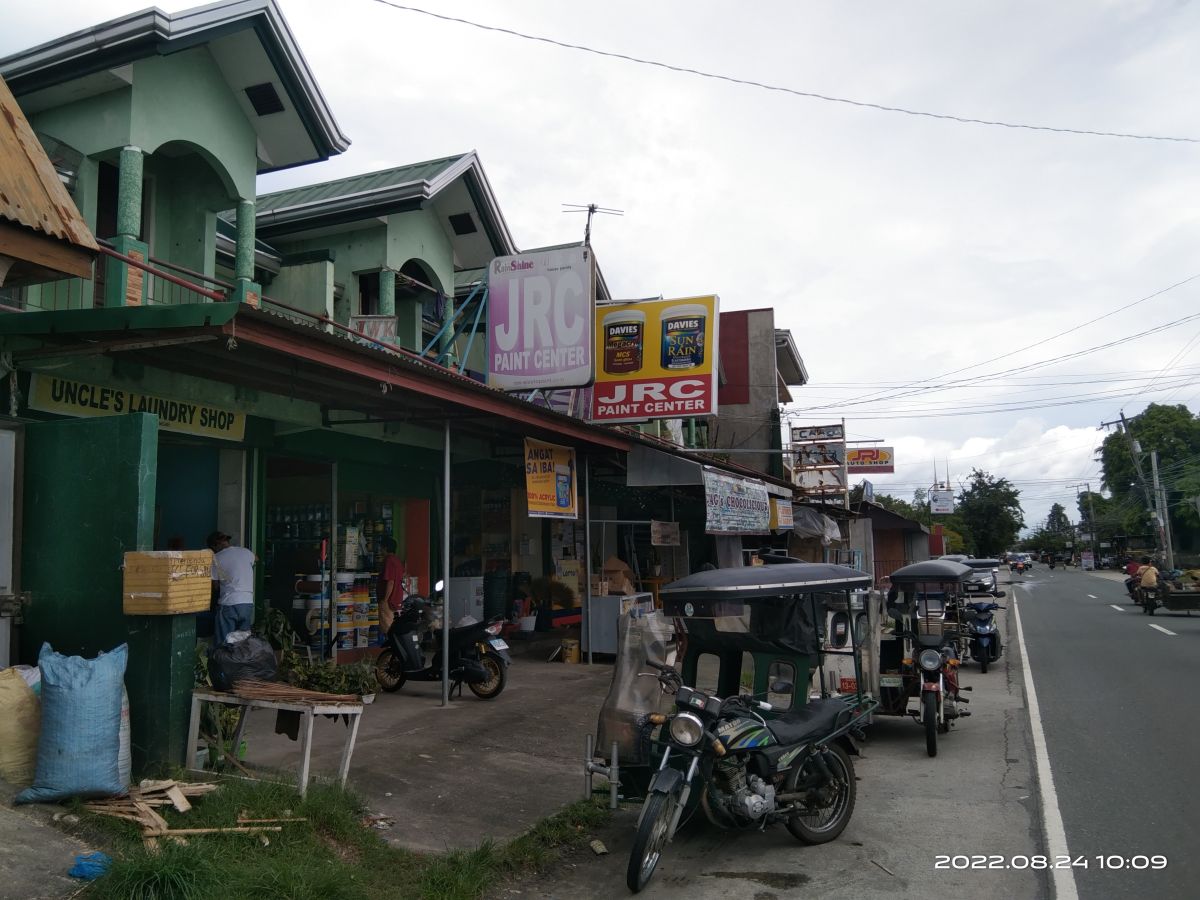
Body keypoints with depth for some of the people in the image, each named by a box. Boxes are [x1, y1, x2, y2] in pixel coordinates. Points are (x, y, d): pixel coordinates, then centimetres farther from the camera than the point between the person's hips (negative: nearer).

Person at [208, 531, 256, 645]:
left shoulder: (216, 558, -4)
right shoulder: (245, 552, 8)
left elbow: (215, 585, 3)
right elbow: (256, 559, 33)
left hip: (228, 605, -4)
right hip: (248, 603, 4)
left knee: (224, 643, 3)